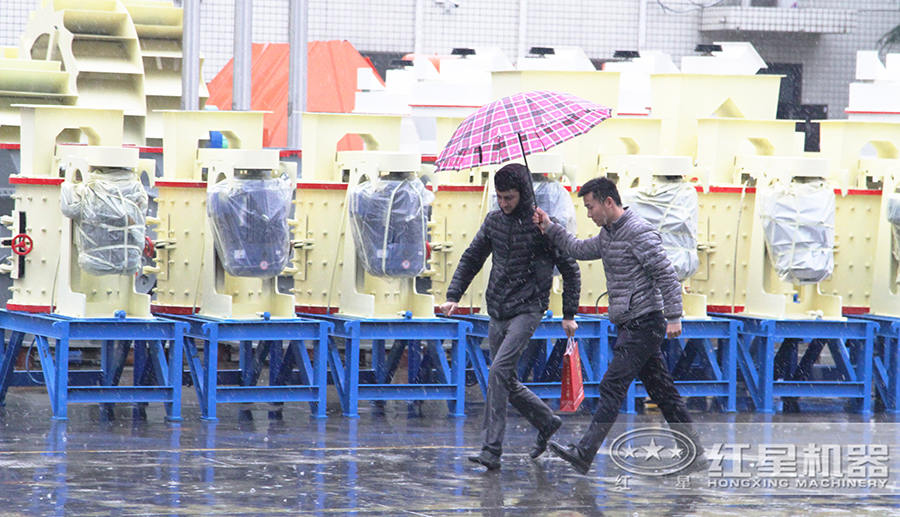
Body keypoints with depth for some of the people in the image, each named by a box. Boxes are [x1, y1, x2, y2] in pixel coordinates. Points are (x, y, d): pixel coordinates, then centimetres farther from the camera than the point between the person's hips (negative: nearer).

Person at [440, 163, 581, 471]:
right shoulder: (494, 222, 7)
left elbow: (570, 269, 0)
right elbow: (471, 259, 17)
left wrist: (569, 315, 0)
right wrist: (453, 296, 5)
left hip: (527, 311, -7)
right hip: (498, 314, 7)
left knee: (498, 371, -20)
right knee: (507, 382, 11)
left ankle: (492, 451, -22)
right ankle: (547, 422, 36)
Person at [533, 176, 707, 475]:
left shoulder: (639, 232, -14)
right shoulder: (608, 234, 15)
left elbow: (666, 275, -16)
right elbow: (579, 250, 27)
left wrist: (674, 317, -20)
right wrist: (550, 229, 16)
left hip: (644, 324, -10)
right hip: (630, 326, 10)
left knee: (612, 386, -12)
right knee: (661, 390, 8)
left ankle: (584, 453, -15)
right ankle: (695, 453, 10)